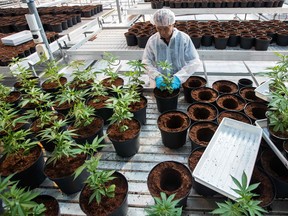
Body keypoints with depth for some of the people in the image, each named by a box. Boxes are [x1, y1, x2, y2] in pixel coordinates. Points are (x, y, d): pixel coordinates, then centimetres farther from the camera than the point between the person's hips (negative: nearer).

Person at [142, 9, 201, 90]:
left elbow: (194, 61, -9)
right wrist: (157, 76, -18)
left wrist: (178, 77, -22)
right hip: (161, 83, 2)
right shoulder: (152, 40, -1)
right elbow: (146, 62, 0)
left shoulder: (184, 38, -7)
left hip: (181, 82, -1)